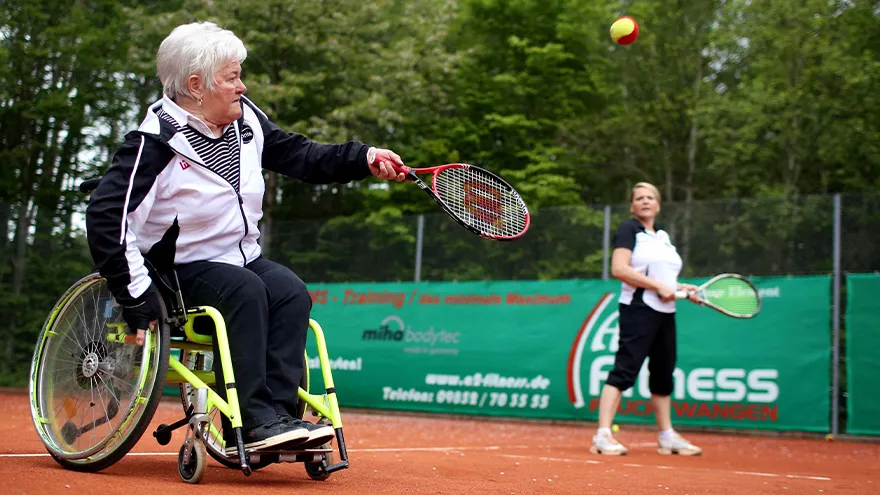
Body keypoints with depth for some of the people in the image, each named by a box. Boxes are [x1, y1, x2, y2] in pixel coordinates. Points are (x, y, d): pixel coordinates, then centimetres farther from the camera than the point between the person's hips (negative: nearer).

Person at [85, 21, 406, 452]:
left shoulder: (246, 120, 2)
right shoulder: (156, 141, -17)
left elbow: (299, 155, 9)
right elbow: (105, 215, -21)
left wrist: (364, 158, -7)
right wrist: (137, 296, -25)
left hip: (243, 258, 6)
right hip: (182, 268, -6)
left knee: (291, 292, -21)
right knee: (246, 290, -32)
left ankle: (277, 415, -29)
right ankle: (253, 420, -34)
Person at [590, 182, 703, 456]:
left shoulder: (663, 237, 19)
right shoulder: (629, 230, -4)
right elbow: (619, 269, -17)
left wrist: (682, 289, 9)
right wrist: (658, 286, -19)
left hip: (665, 313, 8)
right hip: (639, 310, -8)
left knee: (663, 374, 13)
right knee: (624, 369, -13)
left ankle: (667, 436, 23)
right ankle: (603, 436, -15)